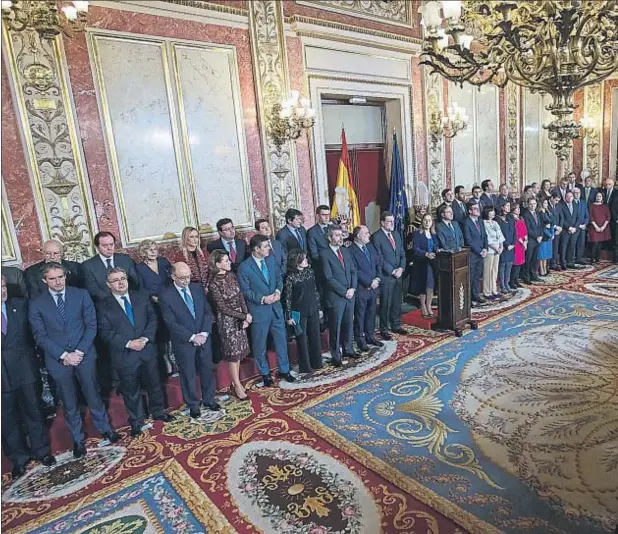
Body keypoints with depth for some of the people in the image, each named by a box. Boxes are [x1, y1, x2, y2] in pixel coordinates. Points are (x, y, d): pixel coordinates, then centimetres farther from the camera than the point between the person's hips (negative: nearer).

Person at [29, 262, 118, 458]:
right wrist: (64, 355, -13)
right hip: (58, 359, 0)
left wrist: (79, 352, -12)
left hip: (85, 354, 0)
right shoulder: (36, 304, -2)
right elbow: (40, 336, -4)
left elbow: (91, 325, -3)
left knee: (93, 394, 12)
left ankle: (104, 427, 33)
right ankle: (78, 438, 32)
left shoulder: (81, 294, -3)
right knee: (69, 402, 13)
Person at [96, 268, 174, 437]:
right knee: (130, 389, 12)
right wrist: (128, 343, -19)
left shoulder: (142, 297, 3)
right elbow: (105, 332, -10)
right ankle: (136, 420, 31)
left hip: (147, 349, 2)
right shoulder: (103, 305, -5)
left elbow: (152, 319, 1)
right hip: (124, 355, -2)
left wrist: (145, 338, -15)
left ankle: (158, 412, 37)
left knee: (154, 383, 16)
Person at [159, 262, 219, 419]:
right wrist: (192, 337, -19)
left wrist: (204, 333, -13)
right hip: (183, 342, -4)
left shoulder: (198, 288, -1)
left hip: (204, 337, 4)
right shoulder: (165, 296, -14)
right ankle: (193, 404, 32)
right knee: (188, 374, 12)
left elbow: (207, 312, 0)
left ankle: (209, 399, 38)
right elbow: (171, 323, -16)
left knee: (207, 369, 17)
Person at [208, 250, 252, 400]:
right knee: (233, 352, 3)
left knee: (239, 350, 12)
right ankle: (237, 386, 16)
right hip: (227, 320, -6)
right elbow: (223, 308, -16)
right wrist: (244, 316, -13)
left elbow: (240, 296, 4)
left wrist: (246, 315, -7)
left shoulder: (231, 275, 1)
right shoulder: (214, 283, -18)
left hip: (240, 318, 6)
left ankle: (235, 382, 26)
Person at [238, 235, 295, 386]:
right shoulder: (244, 267, -14)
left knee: (281, 340, 14)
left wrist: (278, 291, -9)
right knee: (259, 345, 10)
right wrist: (262, 299, -21)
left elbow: (279, 278, 11)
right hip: (258, 311, -5)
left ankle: (284, 370, 32)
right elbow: (245, 291, -11)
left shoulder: (271, 260, 3)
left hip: (276, 308, 5)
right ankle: (265, 373, 30)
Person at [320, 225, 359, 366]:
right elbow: (329, 278, -15)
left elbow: (353, 271, 10)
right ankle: (335, 355, 18)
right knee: (335, 327, 5)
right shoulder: (324, 254, -11)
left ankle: (348, 349, 33)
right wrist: (344, 292, -14)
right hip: (335, 296, -6)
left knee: (348, 324, 16)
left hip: (350, 295, 6)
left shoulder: (346, 251, 11)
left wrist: (353, 288, -5)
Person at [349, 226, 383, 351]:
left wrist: (378, 279, -5)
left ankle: (370, 336, 30)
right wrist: (369, 283, -15)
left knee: (371, 313, 16)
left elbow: (379, 263, 9)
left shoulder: (371, 246, 9)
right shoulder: (351, 251, -15)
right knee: (360, 315, 6)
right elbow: (355, 271, -18)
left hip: (374, 286, 7)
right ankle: (360, 340, 18)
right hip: (361, 288, -7)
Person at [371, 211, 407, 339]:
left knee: (397, 303, 14)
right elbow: (379, 259, -14)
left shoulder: (396, 235, 12)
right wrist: (392, 271, -14)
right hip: (385, 276, -6)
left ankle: (396, 326, 29)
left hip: (398, 275, 6)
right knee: (385, 304, 2)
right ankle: (384, 330, 15)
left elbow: (402, 253, 13)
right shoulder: (376, 237, -11)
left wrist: (401, 268, -3)